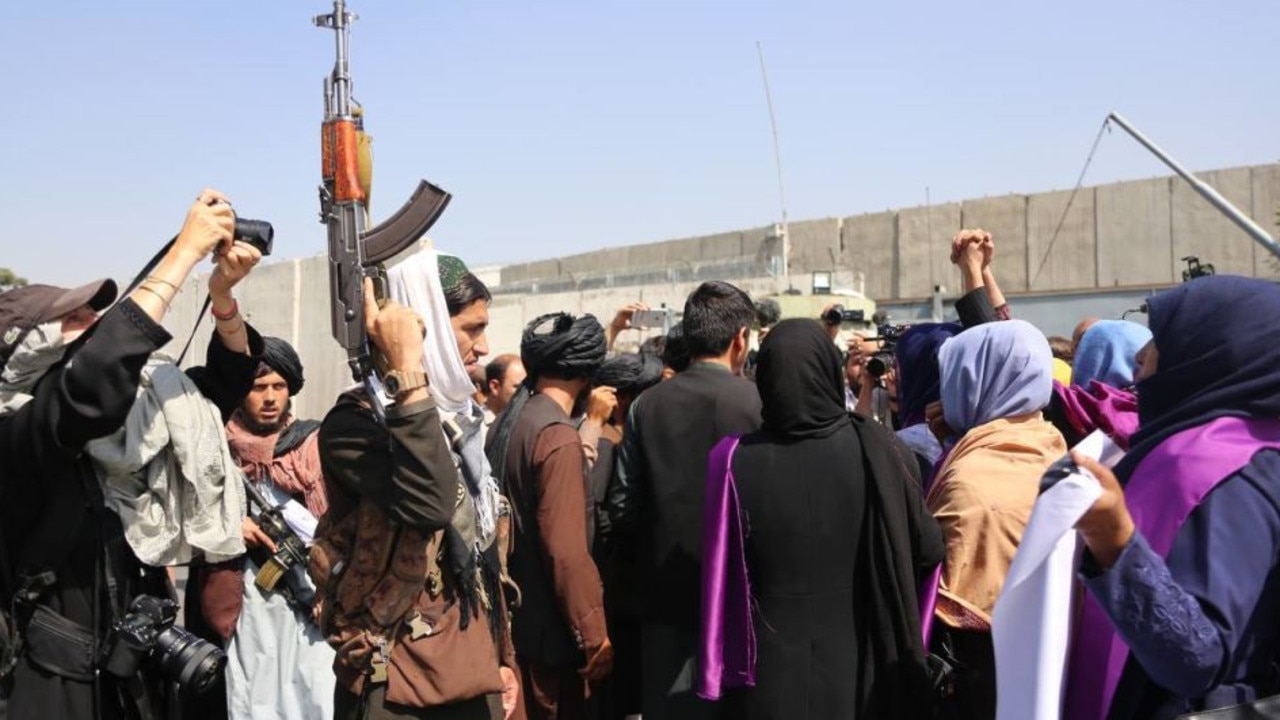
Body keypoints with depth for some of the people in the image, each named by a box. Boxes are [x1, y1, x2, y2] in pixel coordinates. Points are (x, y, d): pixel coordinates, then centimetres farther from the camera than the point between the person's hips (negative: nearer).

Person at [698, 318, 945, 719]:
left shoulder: (735, 460, -15)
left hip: (770, 675, 0)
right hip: (859, 668, 0)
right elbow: (929, 549, -8)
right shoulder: (873, 450, -15)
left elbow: (717, 574, -6)